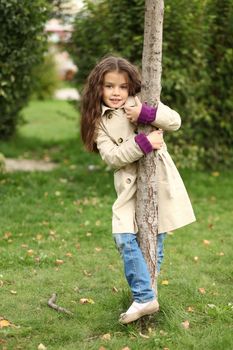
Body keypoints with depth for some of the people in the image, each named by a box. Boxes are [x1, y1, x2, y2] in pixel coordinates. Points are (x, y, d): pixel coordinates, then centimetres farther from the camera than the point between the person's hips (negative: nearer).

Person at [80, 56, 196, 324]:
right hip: (129, 184, 1)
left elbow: (175, 121, -10)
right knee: (124, 237, -14)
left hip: (158, 179, 0)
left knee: (155, 240, 6)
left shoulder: (140, 102, 0)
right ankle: (144, 298, -7)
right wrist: (143, 143, -23)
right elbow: (111, 156, -12)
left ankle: (144, 291, 23)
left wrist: (145, 114, -25)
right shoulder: (99, 120, 1)